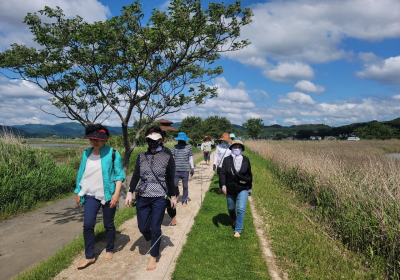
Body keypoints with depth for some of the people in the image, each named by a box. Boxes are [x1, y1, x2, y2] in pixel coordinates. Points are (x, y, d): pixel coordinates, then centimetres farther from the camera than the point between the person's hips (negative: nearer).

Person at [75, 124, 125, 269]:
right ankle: (89, 257, 15)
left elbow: (119, 175, -7)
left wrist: (116, 194, -14)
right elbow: (81, 174, 14)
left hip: (108, 195, -3)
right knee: (88, 225, -1)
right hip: (91, 195, 3)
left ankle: (109, 250, 32)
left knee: (108, 225, 9)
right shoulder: (86, 154, 6)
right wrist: (78, 193, 14)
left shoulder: (112, 154, -8)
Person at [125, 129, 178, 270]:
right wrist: (130, 193, 1)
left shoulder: (167, 158, -3)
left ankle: (153, 257, 22)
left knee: (155, 229, 2)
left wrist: (173, 196, 6)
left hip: (159, 198, -3)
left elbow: (170, 179, 2)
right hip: (143, 198, 3)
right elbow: (135, 176, 7)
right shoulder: (141, 157, 4)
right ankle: (153, 243, 42)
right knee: (143, 228, 9)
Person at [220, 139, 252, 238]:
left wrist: (250, 188, 12)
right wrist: (223, 185, -21)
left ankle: (238, 230, 3)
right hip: (230, 189, 1)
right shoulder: (227, 160, -4)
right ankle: (234, 219, 51)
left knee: (241, 209, -11)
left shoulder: (246, 160, -1)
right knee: (231, 208, 17)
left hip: (243, 189, -1)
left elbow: (249, 175, 8)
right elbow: (222, 173, -7)